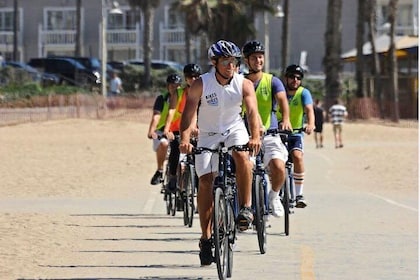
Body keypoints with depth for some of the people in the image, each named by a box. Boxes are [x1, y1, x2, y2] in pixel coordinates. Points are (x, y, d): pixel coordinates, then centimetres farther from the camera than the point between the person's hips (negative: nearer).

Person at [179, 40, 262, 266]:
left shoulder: (244, 84, -15)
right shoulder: (201, 84, -18)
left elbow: (252, 112, -27)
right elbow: (188, 114, -24)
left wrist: (255, 136, -45)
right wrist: (184, 139, -41)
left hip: (235, 130, 0)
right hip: (208, 135, 0)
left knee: (242, 156, -32)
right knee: (205, 181, -8)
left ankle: (246, 207, -20)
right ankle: (206, 237, 1)